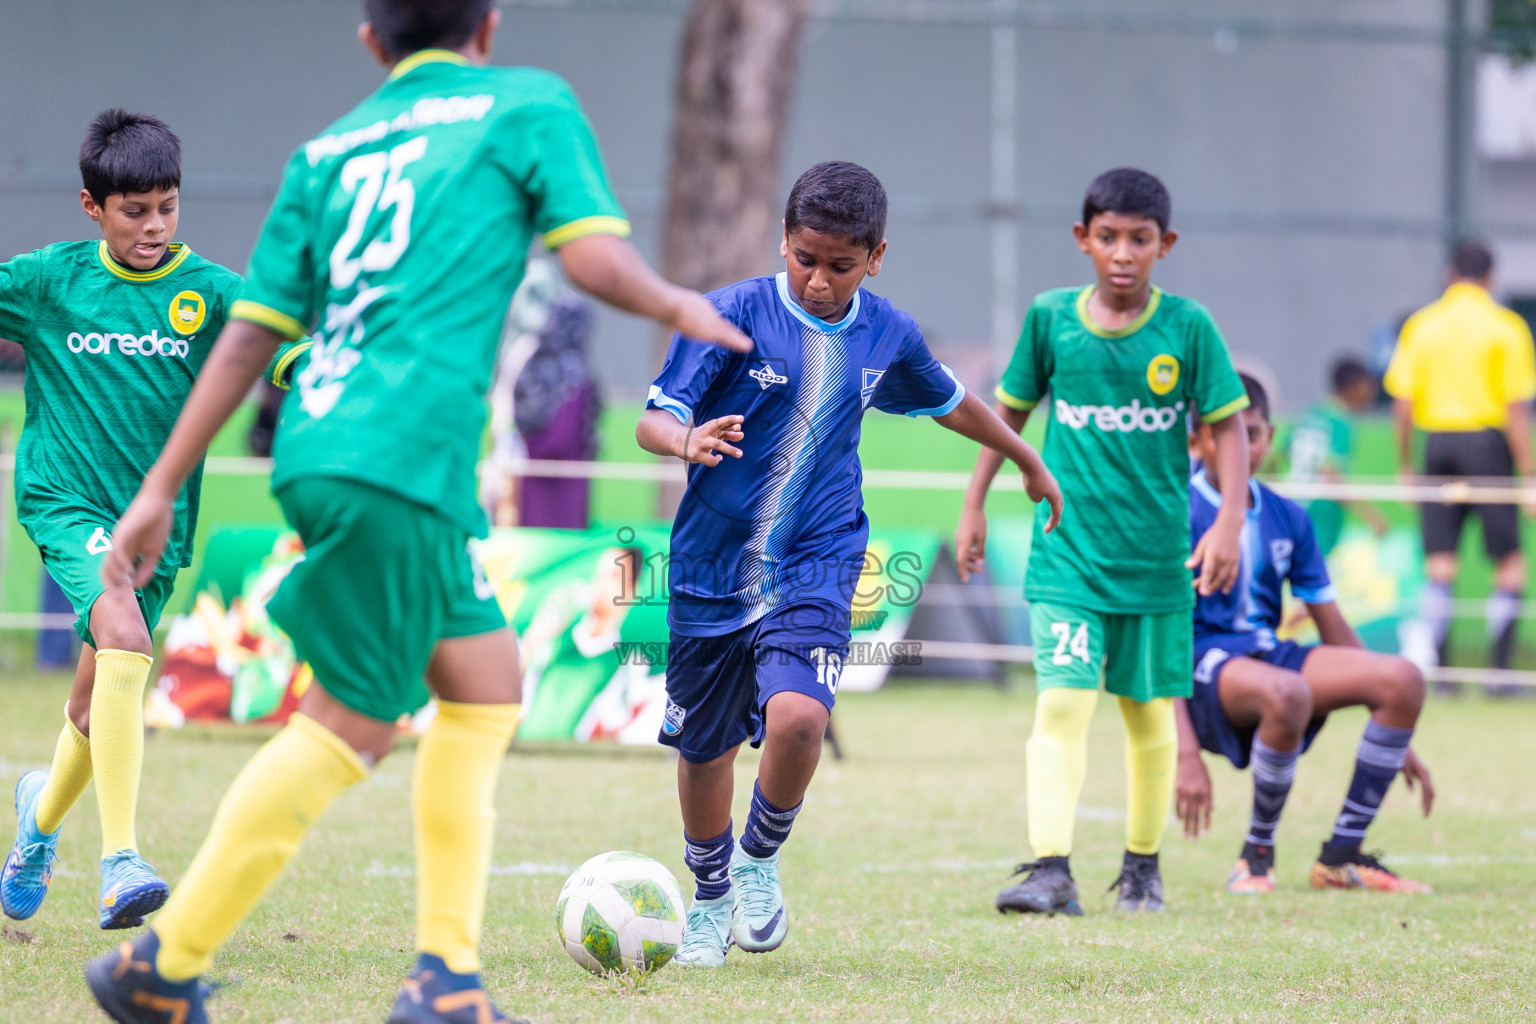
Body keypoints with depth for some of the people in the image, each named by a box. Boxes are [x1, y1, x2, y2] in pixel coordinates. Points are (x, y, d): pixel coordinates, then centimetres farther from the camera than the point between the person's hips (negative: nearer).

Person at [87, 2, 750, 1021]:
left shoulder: (327, 152, 20)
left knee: (487, 680, 17)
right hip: (403, 460, -7)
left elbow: (249, 334, 14)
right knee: (349, 726, -3)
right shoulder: (527, 104, 8)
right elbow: (596, 257, -4)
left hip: (319, 446, 7)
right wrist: (679, 306, 16)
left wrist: (160, 491, 14)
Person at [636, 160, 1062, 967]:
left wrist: (1028, 460, 35)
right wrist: (687, 441, -38)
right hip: (714, 563, -1)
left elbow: (946, 401, 22)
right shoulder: (733, 316, -10)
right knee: (703, 749, 9)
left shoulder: (886, 334, 2)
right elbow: (652, 418, -15)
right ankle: (710, 899, 35)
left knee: (797, 718, -24)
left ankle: (760, 858, 4)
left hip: (816, 564, 1)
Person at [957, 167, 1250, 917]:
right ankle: (1050, 870, -22)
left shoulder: (1187, 327, -4)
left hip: (1156, 558, 0)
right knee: (1061, 704, -15)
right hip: (1067, 552, 0)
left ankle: (1142, 864, 28)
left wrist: (1229, 522, -11)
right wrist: (974, 505, 12)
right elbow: (1009, 410, 12)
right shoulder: (1050, 319, -1)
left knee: (1149, 714, 12)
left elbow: (1228, 425, 0)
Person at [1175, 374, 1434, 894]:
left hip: (1269, 653, 7)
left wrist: (1396, 743, 14)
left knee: (1403, 679, -15)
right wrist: (1186, 754, -25)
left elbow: (1334, 629, 16)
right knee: (1286, 692, -39)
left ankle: (1341, 856, -8)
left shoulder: (1288, 519, 11)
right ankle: (1257, 854, -17)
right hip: (1202, 663, -7)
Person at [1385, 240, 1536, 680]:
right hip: (1488, 441, -3)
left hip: (1437, 443, 3)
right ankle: (1498, 670, -3)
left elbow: (1402, 404, 4)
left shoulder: (1420, 325, 6)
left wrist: (1405, 464, 12)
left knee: (1439, 565, 5)